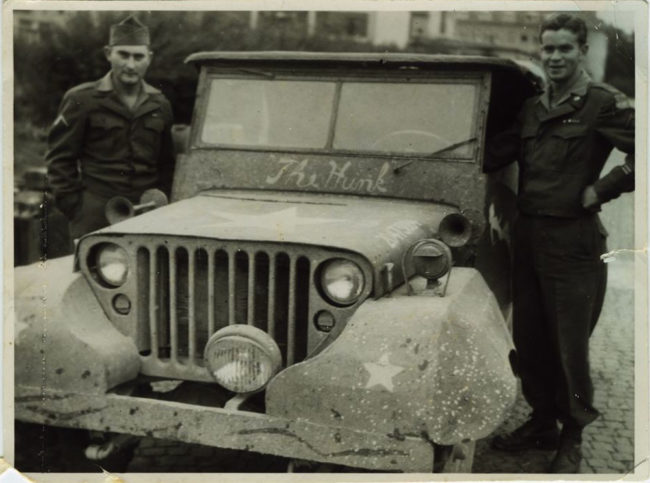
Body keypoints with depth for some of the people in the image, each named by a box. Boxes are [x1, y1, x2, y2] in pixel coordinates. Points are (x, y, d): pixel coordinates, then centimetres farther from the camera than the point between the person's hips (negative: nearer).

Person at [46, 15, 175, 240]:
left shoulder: (159, 105, 12)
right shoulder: (81, 100, 1)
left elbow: (166, 164, 18)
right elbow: (59, 159, 1)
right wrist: (74, 208, -6)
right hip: (95, 217, -3)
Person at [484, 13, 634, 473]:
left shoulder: (603, 103, -7)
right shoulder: (532, 108, 13)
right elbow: (497, 153, 17)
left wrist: (601, 189, -14)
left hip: (573, 241, -6)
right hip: (527, 235, 7)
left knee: (570, 345, 3)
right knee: (528, 340, 14)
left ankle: (573, 439, 20)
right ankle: (542, 421, 32)